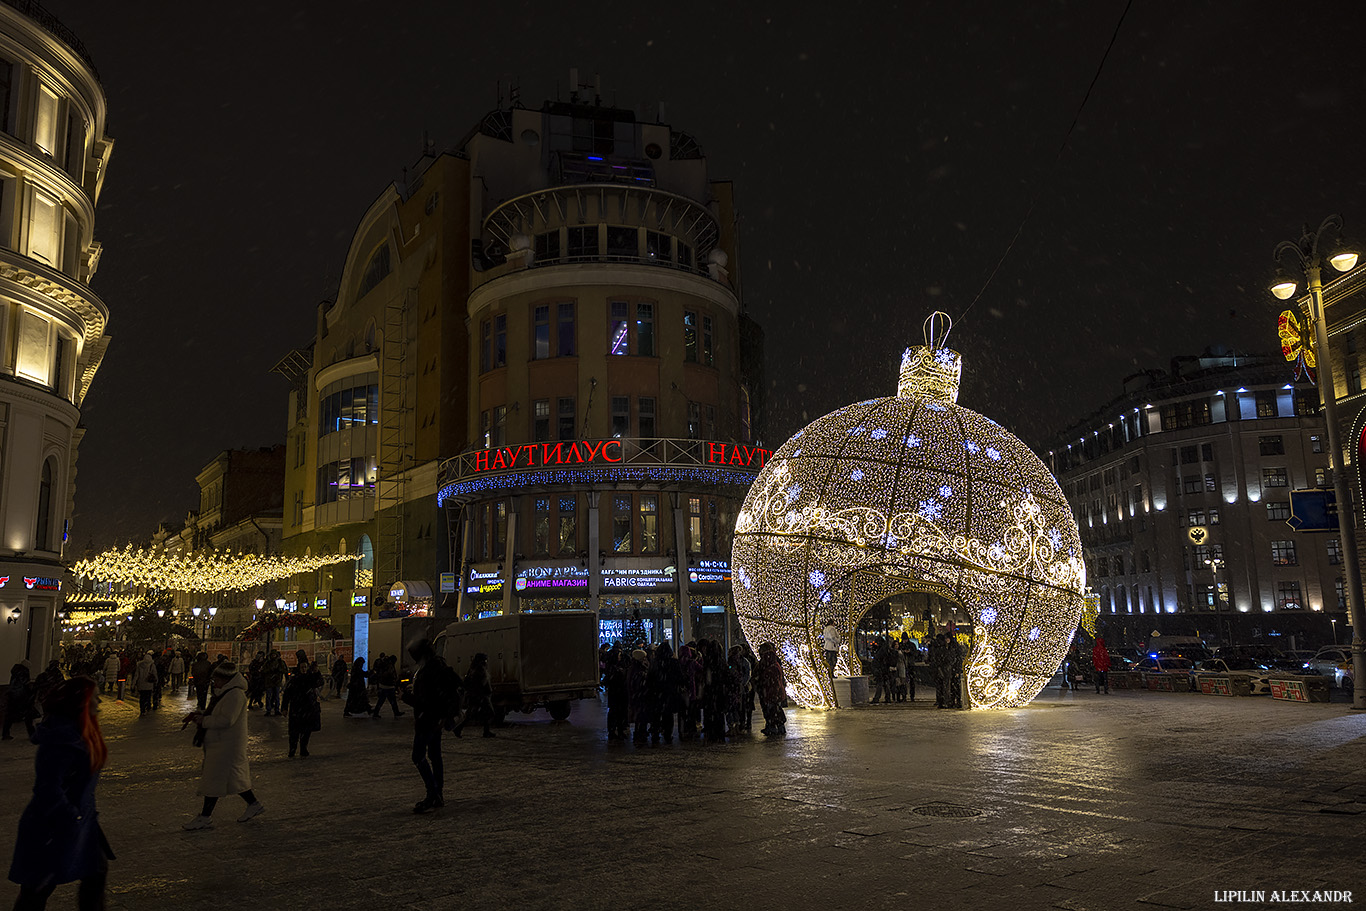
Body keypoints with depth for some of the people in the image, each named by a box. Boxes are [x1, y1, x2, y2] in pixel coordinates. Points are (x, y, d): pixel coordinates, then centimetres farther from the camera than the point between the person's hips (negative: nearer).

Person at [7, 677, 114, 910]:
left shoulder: (82, 731, 5)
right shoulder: (62, 738, -26)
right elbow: (48, 787, -28)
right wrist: (71, 816, -20)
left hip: (80, 819, 10)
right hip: (55, 827, -10)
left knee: (96, 872, 16)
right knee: (39, 885, 6)